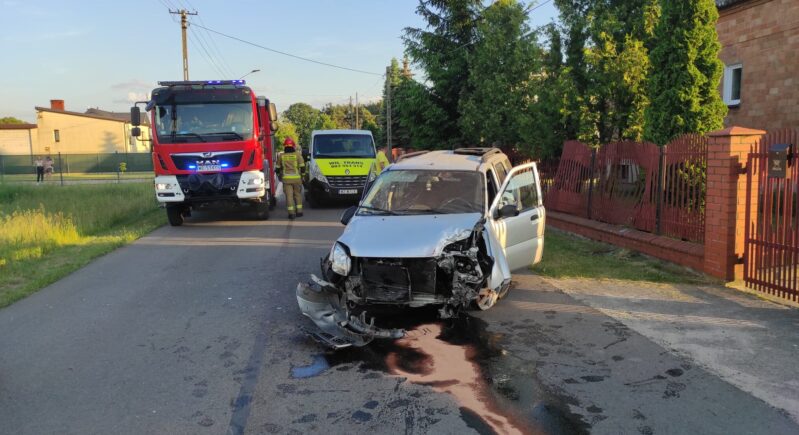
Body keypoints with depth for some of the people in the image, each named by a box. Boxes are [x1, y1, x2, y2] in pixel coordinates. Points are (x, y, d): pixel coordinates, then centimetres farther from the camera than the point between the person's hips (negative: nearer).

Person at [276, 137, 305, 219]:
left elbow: (277, 168, 10)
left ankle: (291, 213, -6)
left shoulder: (281, 156, 5)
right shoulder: (298, 155, 1)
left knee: (289, 195, 0)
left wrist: (279, 175, 28)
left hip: (286, 179, 0)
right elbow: (302, 167, -1)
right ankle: (299, 211, 13)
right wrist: (301, 173, 18)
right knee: (298, 194, 12)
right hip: (296, 178, 0)